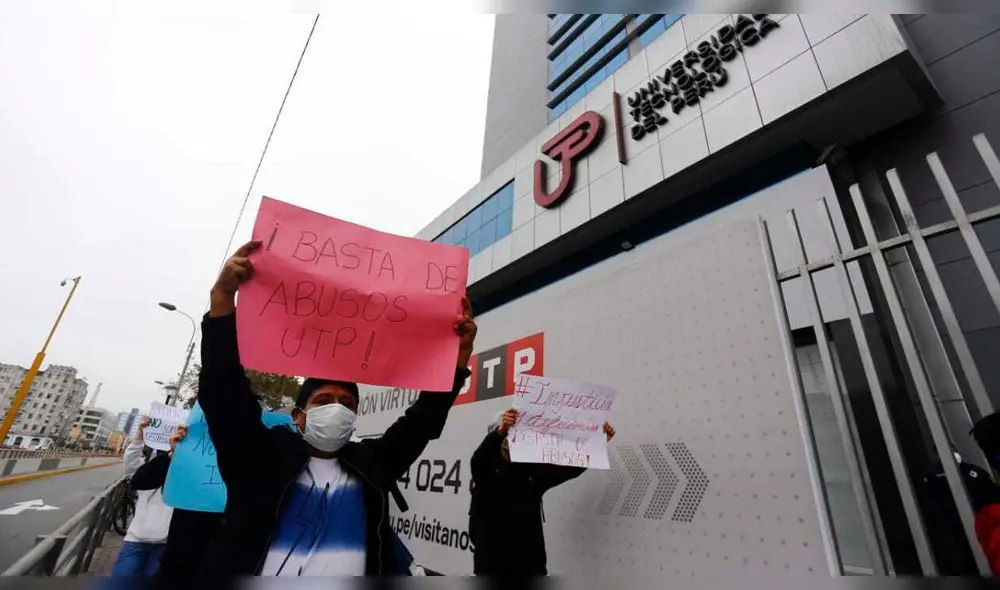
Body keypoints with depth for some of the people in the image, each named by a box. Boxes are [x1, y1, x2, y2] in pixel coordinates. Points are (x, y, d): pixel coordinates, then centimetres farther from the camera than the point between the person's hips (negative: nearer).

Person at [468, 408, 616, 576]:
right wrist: (501, 431, -48)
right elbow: (479, 457, -28)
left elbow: (572, 467, 0)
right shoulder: (486, 467, -4)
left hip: (531, 562, 4)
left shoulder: (534, 470, 7)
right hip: (491, 562, -3)